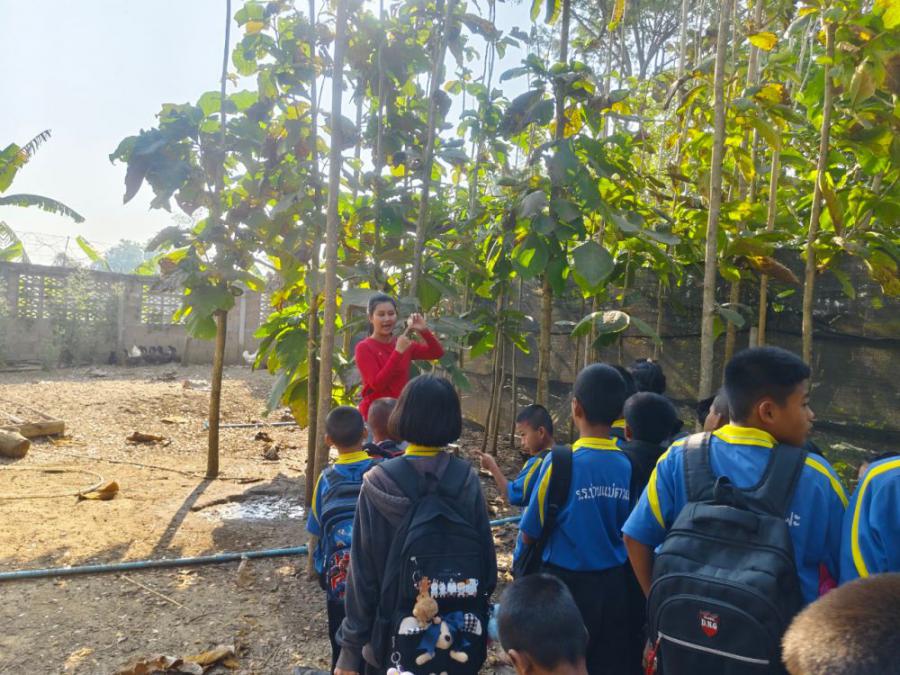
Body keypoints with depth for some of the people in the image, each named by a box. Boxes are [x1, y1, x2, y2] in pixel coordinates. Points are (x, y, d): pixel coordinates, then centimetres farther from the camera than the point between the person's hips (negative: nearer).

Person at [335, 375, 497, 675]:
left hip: (398, 638, -2)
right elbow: (488, 560, -3)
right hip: (463, 638, 2)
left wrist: (350, 648, -3)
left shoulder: (379, 484, -15)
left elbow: (363, 571, -12)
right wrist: (480, 621, 11)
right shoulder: (468, 481, -8)